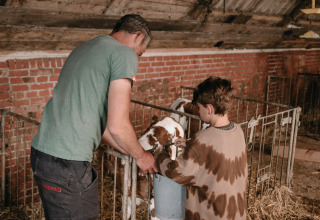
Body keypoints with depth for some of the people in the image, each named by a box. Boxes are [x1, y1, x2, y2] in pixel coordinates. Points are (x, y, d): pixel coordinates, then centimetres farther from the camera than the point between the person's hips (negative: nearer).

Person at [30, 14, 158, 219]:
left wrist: (134, 152, 25)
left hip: (40, 149, 9)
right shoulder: (124, 54, -8)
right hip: (67, 163, -9)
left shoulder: (82, 48, 19)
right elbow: (117, 126, -15)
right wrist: (141, 156, 5)